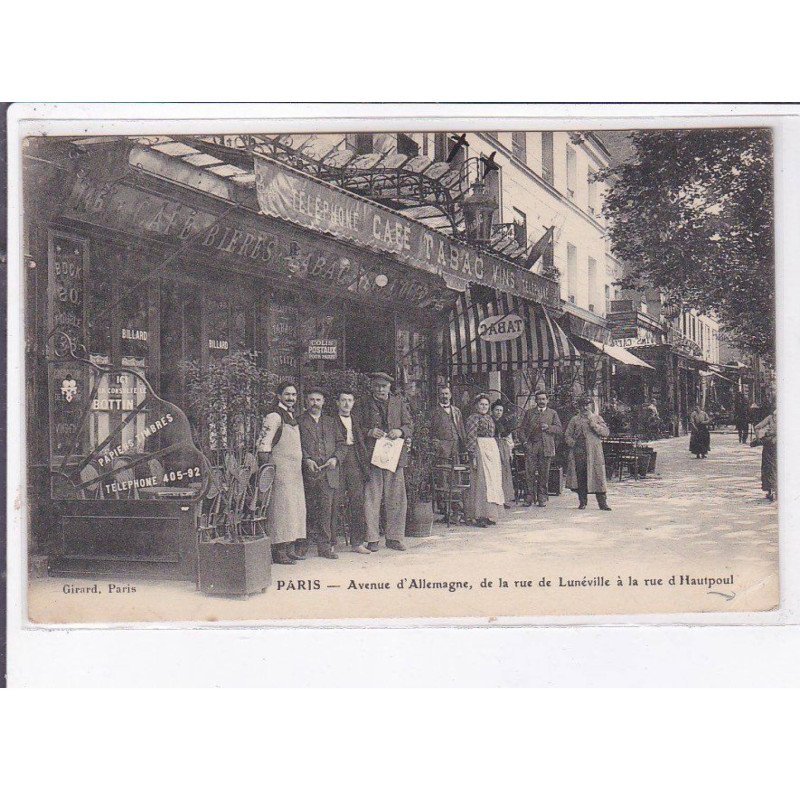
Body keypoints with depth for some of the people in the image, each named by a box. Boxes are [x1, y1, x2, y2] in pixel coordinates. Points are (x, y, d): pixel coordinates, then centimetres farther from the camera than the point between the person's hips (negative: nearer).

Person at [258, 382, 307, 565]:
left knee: (296, 507, 9)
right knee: (281, 506, -8)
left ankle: (290, 548, 16)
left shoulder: (292, 416, 18)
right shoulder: (274, 417, -10)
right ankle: (279, 551, -5)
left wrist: (306, 461, 15)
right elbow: (263, 446, -13)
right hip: (280, 468, -9)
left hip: (295, 470, 9)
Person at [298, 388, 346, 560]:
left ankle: (325, 546, -1)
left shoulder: (331, 422, 20)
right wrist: (306, 460, -12)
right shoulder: (299, 422, 9)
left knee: (329, 508, -6)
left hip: (330, 472, 2)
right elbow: (296, 445, 2)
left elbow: (341, 442, 17)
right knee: (310, 509, -3)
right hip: (310, 473, -2)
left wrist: (335, 458, -1)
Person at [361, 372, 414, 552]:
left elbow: (410, 425, 13)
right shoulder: (364, 403, 6)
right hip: (371, 455, -2)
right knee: (371, 498, -4)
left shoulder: (399, 402, 13)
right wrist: (369, 432, -11)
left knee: (396, 498, 5)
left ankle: (394, 537, 14)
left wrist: (400, 431, -8)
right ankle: (372, 539, 2)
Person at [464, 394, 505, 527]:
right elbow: (471, 438, -12)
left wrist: (497, 453, 17)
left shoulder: (489, 418, 17)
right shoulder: (473, 418, -6)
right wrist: (473, 456, -19)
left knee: (493, 480, 7)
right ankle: (480, 516, -8)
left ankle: (489, 515, 13)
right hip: (480, 450, -8)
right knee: (482, 480, -10)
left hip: (493, 450, 8)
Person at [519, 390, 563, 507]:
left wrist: (548, 427, -9)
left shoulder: (552, 413, 14)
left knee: (544, 474, 1)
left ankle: (542, 498, 8)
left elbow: (560, 430, 7)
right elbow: (522, 429, 11)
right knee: (530, 472, -8)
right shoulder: (529, 413, 14)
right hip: (531, 446, 0)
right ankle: (530, 497, -2)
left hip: (546, 447, 0)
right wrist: (525, 441, -4)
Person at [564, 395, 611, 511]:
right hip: (579, 453, 1)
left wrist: (593, 425, -10)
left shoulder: (597, 418, 12)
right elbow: (567, 435, 11)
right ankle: (582, 502, 10)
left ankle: (602, 503, -4)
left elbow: (606, 432, 1)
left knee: (598, 477, -6)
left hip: (594, 453, -1)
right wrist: (573, 444, -5)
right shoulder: (575, 420, 13)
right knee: (580, 478, 0)